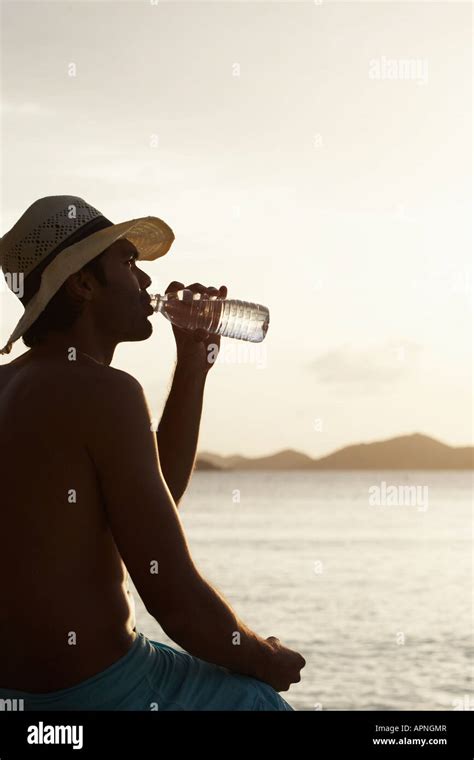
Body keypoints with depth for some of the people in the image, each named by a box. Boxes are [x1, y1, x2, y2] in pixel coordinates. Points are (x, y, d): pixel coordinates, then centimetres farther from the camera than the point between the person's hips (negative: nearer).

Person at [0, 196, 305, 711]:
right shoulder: (103, 391, -18)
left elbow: (155, 503, 18)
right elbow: (176, 601, -20)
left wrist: (193, 363, 15)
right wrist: (266, 659, -2)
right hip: (97, 688, -8)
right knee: (262, 702, 17)